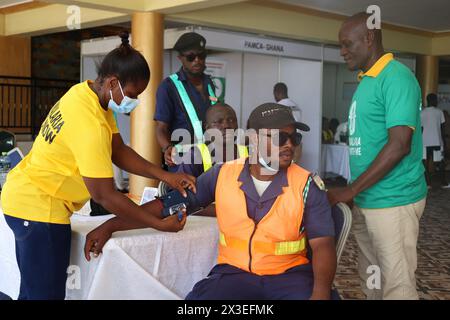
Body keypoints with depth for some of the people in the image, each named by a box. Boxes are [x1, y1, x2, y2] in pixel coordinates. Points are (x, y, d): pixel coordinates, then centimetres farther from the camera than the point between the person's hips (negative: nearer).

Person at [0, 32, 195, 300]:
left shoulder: (87, 92, 1)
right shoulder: (90, 125, -28)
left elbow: (119, 151, 5)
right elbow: (105, 195, -24)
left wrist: (165, 176, -5)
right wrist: (160, 225, -17)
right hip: (39, 208, -10)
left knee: (34, 290, 20)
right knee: (48, 293, -3)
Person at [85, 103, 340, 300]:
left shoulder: (308, 186, -4)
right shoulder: (222, 176, 0)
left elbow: (323, 244, -8)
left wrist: (321, 291, -27)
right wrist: (111, 225, -2)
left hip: (291, 275, -1)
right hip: (235, 272, 1)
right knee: (198, 297, -25)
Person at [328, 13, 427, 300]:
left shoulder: (396, 78, -14)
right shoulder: (366, 80, 13)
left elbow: (400, 145, -21)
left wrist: (350, 191, -19)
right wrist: (355, 193, 15)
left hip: (393, 202, -9)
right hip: (368, 200, 9)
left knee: (397, 286, 0)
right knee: (372, 283, 16)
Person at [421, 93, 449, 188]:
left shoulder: (422, 113, 2)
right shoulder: (439, 112, -1)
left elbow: (420, 129, 1)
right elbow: (442, 128, 0)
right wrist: (444, 140, 7)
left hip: (425, 142, 1)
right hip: (437, 141, -1)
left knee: (425, 162, 3)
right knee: (441, 161, 10)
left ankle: (428, 183, 0)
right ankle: (444, 183, 13)